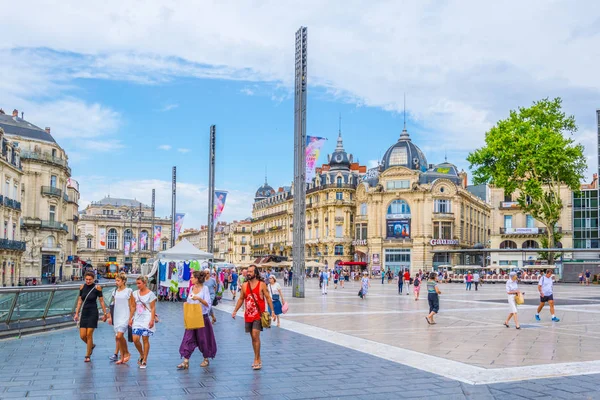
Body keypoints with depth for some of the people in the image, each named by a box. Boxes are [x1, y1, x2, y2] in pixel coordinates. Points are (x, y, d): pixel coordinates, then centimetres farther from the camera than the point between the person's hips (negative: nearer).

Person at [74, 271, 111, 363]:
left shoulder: (97, 288, -7)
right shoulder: (82, 287, 4)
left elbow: (101, 301, -2)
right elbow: (80, 301, 10)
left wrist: (105, 313, 0)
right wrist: (76, 313, 8)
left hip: (93, 313, -4)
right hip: (84, 313, 4)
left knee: (89, 335, -5)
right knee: (82, 336, 2)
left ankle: (88, 356, 8)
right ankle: (91, 345, 33)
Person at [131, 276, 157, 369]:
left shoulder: (150, 294, -5)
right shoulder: (135, 293, 9)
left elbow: (153, 308, -6)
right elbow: (133, 307, 14)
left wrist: (152, 320, -13)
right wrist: (130, 318, 9)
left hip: (147, 319, -4)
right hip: (137, 319, 4)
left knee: (145, 339, -1)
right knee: (135, 339, -4)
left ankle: (144, 361, 8)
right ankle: (141, 355, 22)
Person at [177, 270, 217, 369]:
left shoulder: (205, 288, -7)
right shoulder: (191, 288, 8)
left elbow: (208, 304, -12)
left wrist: (199, 299, -26)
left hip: (202, 317, -5)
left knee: (203, 339, 5)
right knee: (188, 339, -2)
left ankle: (206, 359, 22)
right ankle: (185, 362, -2)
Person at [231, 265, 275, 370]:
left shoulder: (261, 285, -5)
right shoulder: (244, 285, 6)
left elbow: (268, 298, -3)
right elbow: (241, 299, 15)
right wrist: (235, 311, 10)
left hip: (258, 315, -5)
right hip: (248, 315, 5)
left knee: (255, 335, -15)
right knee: (253, 337, 11)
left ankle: (256, 360, -8)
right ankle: (258, 358, 23)